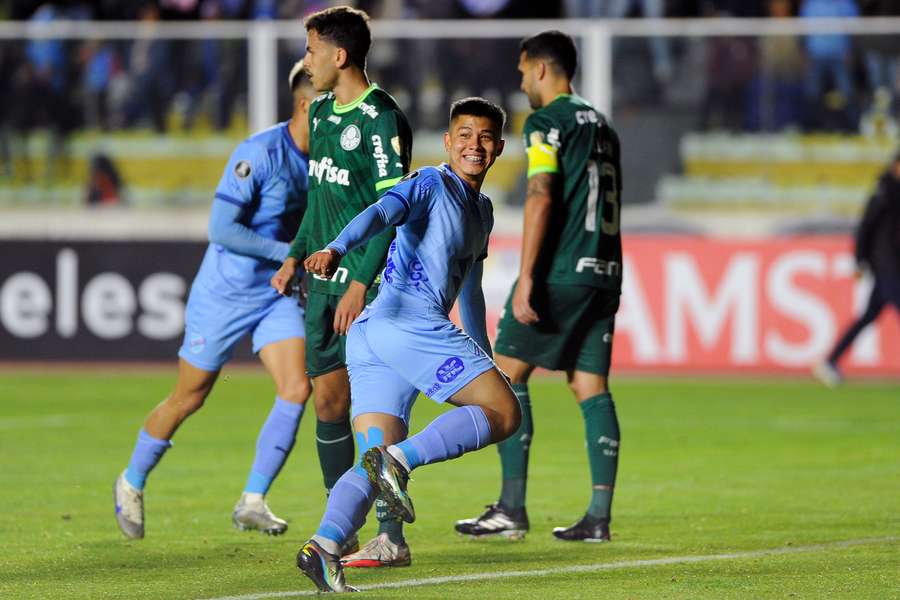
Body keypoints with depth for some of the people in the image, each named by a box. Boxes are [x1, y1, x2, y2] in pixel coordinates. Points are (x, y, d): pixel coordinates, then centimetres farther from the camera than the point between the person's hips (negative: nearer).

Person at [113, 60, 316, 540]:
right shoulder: (258, 154, -23)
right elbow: (221, 229, -26)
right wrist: (289, 253, -28)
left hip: (278, 295, 6)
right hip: (224, 294, -6)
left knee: (296, 390, -13)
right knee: (190, 398, 6)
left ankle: (252, 502, -4)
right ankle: (132, 483, 30)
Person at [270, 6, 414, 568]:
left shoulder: (381, 119, -14)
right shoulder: (322, 112, 13)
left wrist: (361, 283, -21)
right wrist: (297, 255, 20)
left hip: (369, 284, -8)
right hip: (325, 279, 8)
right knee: (329, 401, 9)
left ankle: (392, 537, -5)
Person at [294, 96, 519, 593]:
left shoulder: (482, 211, 29)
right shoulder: (430, 185, 1)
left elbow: (469, 291, 41)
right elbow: (380, 214, -19)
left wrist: (486, 360, 48)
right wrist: (336, 250, -39)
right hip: (409, 322, -9)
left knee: (374, 467, -2)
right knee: (504, 412, -6)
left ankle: (324, 546, -23)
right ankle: (399, 458, -21)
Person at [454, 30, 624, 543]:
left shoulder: (549, 122, -7)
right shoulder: (601, 125, 19)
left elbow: (541, 197, -16)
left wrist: (527, 278, -19)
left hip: (560, 270, -8)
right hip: (604, 271, 8)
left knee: (508, 374, -1)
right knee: (592, 389, 5)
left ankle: (512, 509, -6)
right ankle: (599, 516, -2)